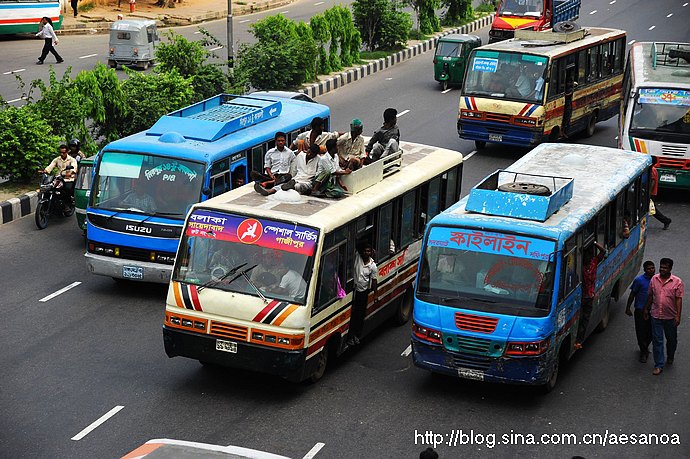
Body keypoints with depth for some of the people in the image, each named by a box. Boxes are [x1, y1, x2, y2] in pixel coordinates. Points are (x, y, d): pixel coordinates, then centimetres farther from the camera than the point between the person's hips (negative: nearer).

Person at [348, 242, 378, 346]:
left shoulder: (373, 265, -5)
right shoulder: (357, 257, -8)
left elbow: (374, 280, 2)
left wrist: (375, 294, 3)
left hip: (364, 291, 2)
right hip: (354, 289, -2)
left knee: (360, 314, 10)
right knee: (352, 313, -2)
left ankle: (357, 335, 23)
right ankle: (350, 336, 4)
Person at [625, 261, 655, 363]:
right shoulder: (639, 280, -12)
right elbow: (632, 294, -5)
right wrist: (628, 308, -3)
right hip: (640, 310, -4)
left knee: (651, 331, 13)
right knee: (641, 331, 1)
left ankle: (645, 347, 37)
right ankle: (643, 352, 15)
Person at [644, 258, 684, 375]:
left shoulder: (677, 282, -9)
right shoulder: (654, 279, 1)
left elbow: (679, 299, -10)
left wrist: (678, 316, -15)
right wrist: (646, 309, 18)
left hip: (670, 317, -2)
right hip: (656, 315, 2)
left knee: (671, 339, 17)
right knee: (657, 341, -1)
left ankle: (670, 357, 43)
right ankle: (659, 365, 4)